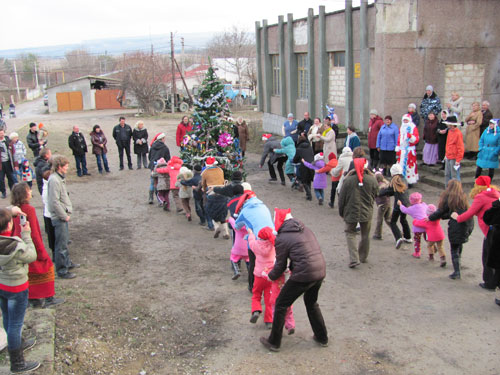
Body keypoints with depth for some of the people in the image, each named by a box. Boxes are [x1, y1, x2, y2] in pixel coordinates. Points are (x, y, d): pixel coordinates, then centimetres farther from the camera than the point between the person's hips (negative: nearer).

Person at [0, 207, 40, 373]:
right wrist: (26, 235, -12)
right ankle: (17, 363, 21)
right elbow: (32, 256, -16)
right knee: (15, 324, 7)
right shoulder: (16, 246, -33)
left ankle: (18, 343, 51)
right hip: (16, 289, -7)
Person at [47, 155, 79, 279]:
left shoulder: (59, 178, 9)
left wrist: (67, 213, 11)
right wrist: (65, 216, -16)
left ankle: (67, 263, 37)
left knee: (65, 240, 22)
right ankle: (62, 271, 7)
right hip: (59, 217, -10)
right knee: (61, 245, -2)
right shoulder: (54, 180, -21)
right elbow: (54, 202, -23)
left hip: (63, 216, 10)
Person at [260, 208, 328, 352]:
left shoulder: (281, 239, -7)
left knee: (281, 305, 10)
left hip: (304, 275, -7)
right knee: (312, 303, 30)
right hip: (320, 271, 7)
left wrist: (270, 276, 20)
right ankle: (322, 337, 39)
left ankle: (274, 342, 20)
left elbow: (280, 266, 1)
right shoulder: (305, 229, 13)